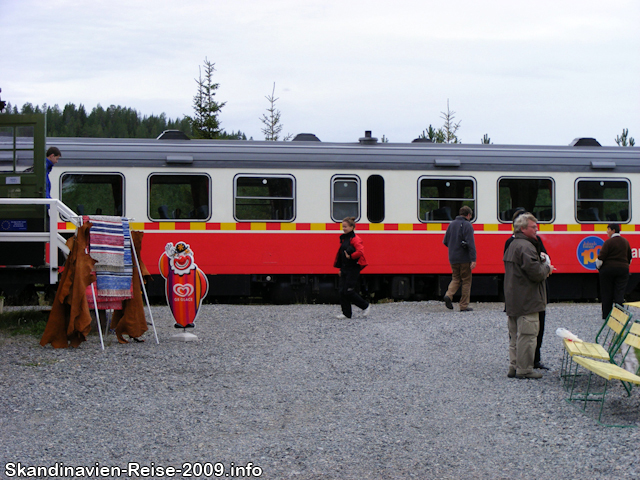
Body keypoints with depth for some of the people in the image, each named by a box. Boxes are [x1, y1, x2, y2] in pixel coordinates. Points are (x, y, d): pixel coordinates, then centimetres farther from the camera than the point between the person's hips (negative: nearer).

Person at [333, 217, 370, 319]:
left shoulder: (355, 239, -13)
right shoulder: (343, 238, 14)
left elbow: (360, 252, -26)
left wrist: (350, 256, -21)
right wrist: (340, 268, 20)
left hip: (353, 269, -9)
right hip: (345, 269, 9)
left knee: (348, 291, -10)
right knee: (342, 291, 3)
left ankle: (366, 306, 8)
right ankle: (346, 313, 10)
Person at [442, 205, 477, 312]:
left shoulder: (451, 224, 9)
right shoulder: (467, 225, -10)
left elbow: (445, 241, 12)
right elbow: (471, 243, -18)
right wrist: (473, 260, -21)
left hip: (453, 258, 5)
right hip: (464, 258, -5)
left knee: (455, 278, 17)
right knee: (466, 281, 5)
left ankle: (449, 295, -10)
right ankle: (464, 306, 6)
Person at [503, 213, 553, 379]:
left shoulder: (512, 245, 17)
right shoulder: (526, 247, -17)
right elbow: (536, 273, -24)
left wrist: (542, 264, 14)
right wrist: (547, 268, -4)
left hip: (513, 300, 10)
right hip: (527, 301, -10)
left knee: (515, 334, 14)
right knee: (527, 334, -6)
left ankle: (514, 367, 19)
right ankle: (524, 369, -4)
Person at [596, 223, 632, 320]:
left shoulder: (609, 242, -12)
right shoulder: (625, 242, 7)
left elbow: (601, 257, -13)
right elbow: (629, 258, 16)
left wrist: (598, 266, 4)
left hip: (608, 268, -4)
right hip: (623, 269, 4)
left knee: (607, 293, 5)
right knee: (620, 293, 2)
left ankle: (606, 316, 10)